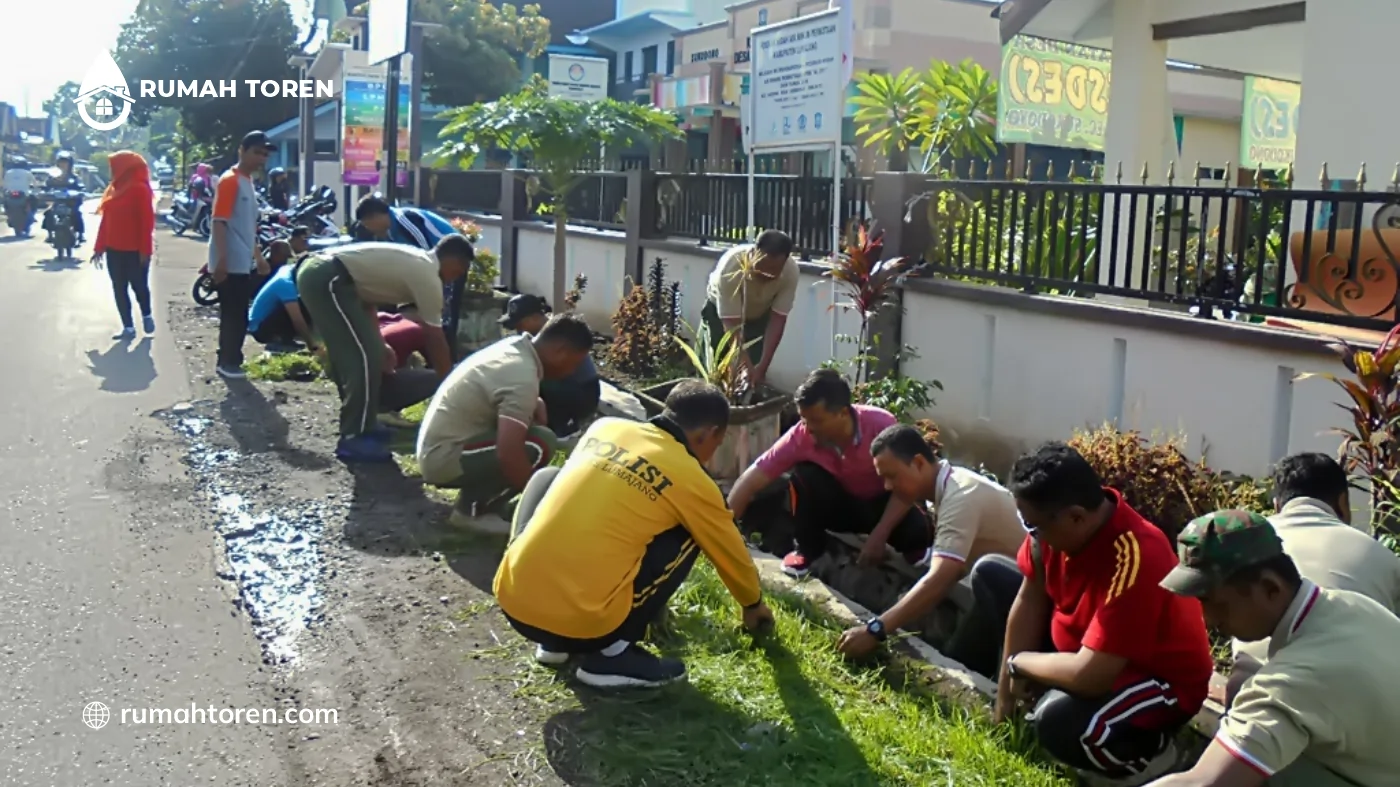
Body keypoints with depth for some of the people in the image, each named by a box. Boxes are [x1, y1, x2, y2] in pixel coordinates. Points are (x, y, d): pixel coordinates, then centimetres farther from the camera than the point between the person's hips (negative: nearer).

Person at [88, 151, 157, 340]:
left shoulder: (140, 189, -10)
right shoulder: (114, 189, 12)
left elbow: (147, 221, -15)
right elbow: (106, 219, 13)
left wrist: (145, 249, -20)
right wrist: (99, 247, 12)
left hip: (135, 250, -7)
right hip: (114, 248, 7)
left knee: (138, 285, 4)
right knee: (119, 288, 6)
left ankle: (146, 315, 30)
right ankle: (128, 327, 12)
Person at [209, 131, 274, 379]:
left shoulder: (248, 181, 16)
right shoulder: (230, 180, -12)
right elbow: (219, 221, -18)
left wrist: (258, 256, 24)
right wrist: (222, 259, -24)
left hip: (244, 262, 9)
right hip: (230, 263, -9)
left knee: (238, 314, 13)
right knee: (234, 315, -5)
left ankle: (229, 360, 20)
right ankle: (227, 361, 3)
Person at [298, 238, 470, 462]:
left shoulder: (414, 262, 21)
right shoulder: (428, 277, -6)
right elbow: (436, 340, -1)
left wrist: (378, 342, 23)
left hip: (315, 270, 11)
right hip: (326, 280, -11)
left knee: (350, 353, 20)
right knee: (365, 357, -7)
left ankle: (358, 426, 30)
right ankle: (354, 439, -1)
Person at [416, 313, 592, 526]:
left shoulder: (515, 346, 3)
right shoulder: (523, 379, -25)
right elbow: (509, 454, -32)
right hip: (445, 458, -10)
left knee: (533, 412, 12)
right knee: (541, 444, -21)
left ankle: (476, 491, 12)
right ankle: (471, 508, -7)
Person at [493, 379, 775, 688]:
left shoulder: (604, 427, 13)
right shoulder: (691, 481, 2)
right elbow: (733, 558, 19)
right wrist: (754, 606, 40)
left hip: (511, 601, 4)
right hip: (583, 624, -4)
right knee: (687, 536, 14)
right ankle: (613, 653, 6)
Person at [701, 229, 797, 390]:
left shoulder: (791, 271, -34)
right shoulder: (731, 265, -44)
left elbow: (777, 319, -28)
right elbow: (732, 324, -41)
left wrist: (763, 366, -34)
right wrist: (746, 367, -49)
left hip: (759, 315, 2)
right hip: (721, 312, -2)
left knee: (756, 374, -3)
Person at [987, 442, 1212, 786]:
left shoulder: (1133, 559, -39)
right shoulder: (1055, 520, -17)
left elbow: (1088, 676, -40)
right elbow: (1030, 599, -4)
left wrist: (1018, 662, -20)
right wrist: (1006, 695, -2)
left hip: (1159, 680, -8)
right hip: (1081, 647, 8)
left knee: (1058, 722, -38)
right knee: (989, 573, 6)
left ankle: (1149, 753, -5)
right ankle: (1037, 695, 10)